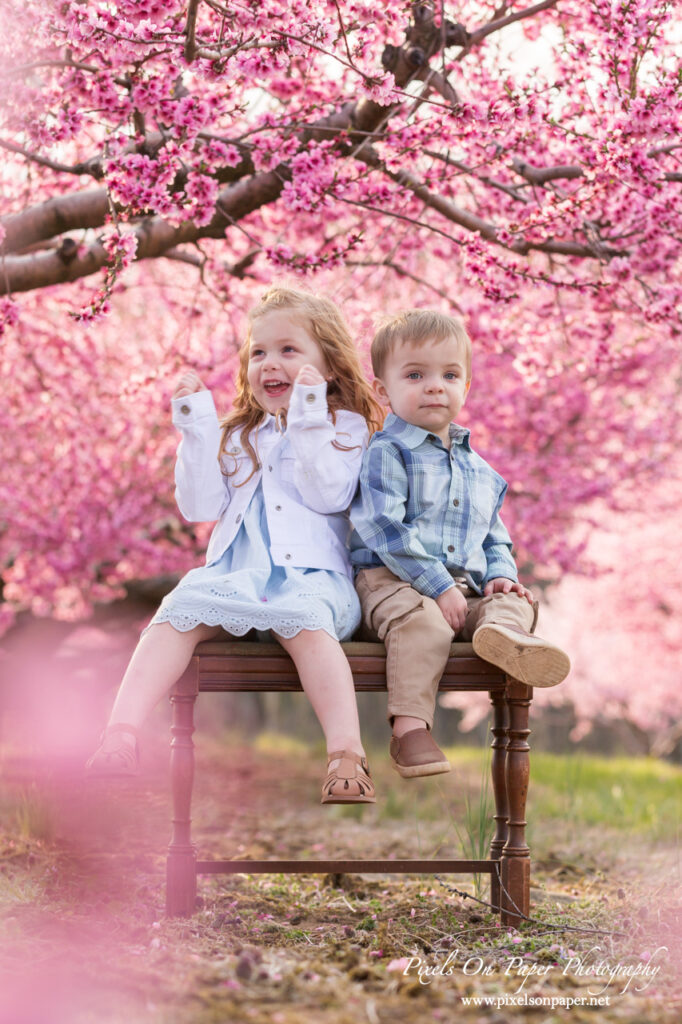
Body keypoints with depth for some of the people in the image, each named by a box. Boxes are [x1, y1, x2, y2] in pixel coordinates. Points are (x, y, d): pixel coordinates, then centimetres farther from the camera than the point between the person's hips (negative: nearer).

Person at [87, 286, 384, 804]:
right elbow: (200, 506, 12)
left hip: (311, 573, -4)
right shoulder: (239, 436, 25)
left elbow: (329, 494, -7)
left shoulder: (344, 427, 11)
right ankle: (121, 736, -40)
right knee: (178, 611, -26)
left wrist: (308, 415, -10)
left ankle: (347, 753, -50)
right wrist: (197, 425, 8)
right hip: (235, 572, 4)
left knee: (305, 621, -37)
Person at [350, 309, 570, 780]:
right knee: (422, 621, -35)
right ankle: (410, 728, -41)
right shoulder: (385, 454, -3)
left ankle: (503, 635, -52)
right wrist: (439, 587, -21)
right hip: (391, 581, -7)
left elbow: (495, 535, 28)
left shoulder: (479, 471, 21)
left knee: (516, 602, -16)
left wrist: (501, 574, 3)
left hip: (463, 589, 7)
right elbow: (384, 530, -15)